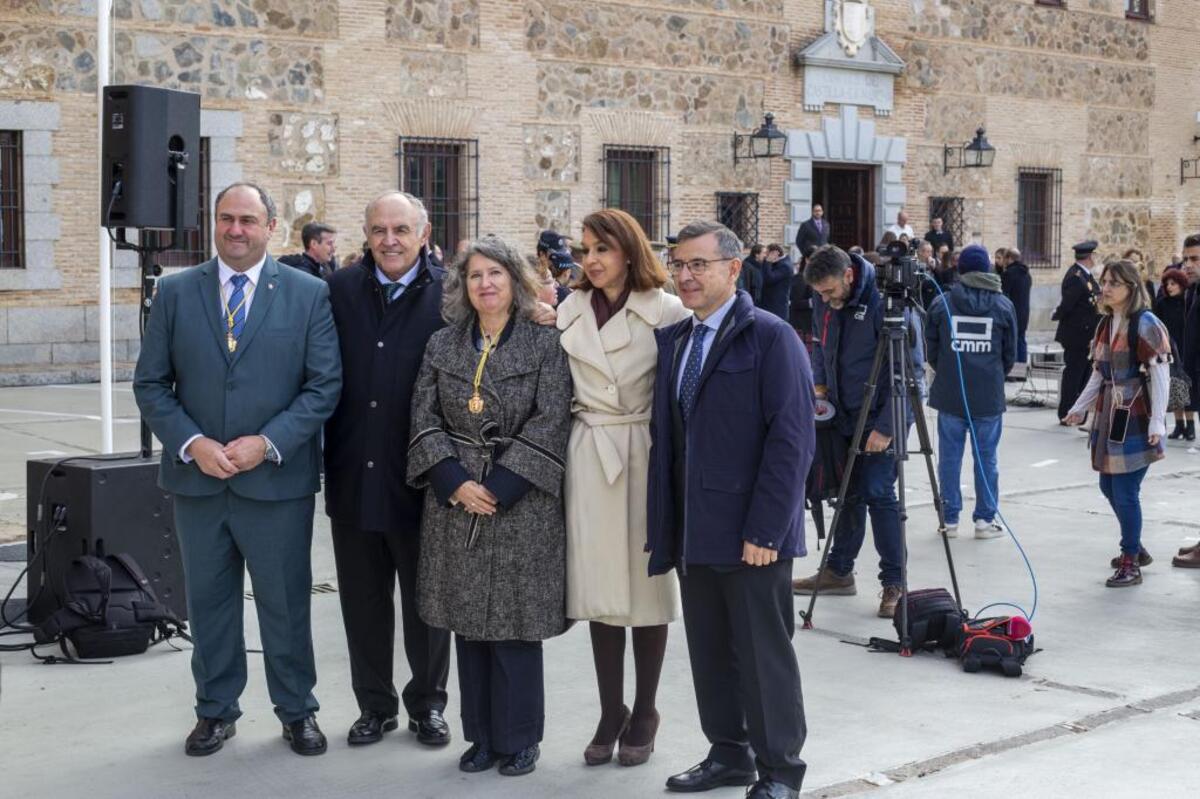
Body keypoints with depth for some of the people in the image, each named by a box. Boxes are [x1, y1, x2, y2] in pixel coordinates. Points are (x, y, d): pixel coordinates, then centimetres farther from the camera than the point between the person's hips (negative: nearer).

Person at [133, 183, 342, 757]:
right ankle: (215, 710, 27)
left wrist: (268, 443, -14)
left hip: (278, 478, -2)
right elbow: (150, 383, 3)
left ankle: (296, 711, 24)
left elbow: (325, 383, -4)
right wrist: (192, 444, -11)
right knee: (208, 601, 12)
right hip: (196, 476, 2)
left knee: (287, 602, 8)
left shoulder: (309, 294, -1)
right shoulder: (175, 293, 4)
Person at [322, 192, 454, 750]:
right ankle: (375, 705, 27)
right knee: (363, 599, 13)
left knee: (425, 599, 11)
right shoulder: (341, 289, 2)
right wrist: (325, 457, -2)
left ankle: (427, 704, 27)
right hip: (353, 474, 3)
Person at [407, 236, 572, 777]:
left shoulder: (544, 344, -2)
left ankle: (518, 739, 13)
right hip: (456, 500, 3)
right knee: (469, 622, 8)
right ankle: (482, 735, 19)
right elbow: (425, 419, 3)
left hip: (521, 502, -3)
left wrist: (498, 487, -15)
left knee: (515, 621, 1)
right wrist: (456, 483, -11)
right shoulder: (442, 345, 8)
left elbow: (550, 424, -9)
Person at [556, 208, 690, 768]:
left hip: (648, 457, -3)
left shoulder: (666, 311, -6)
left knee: (647, 585, 6)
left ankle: (644, 716, 18)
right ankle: (610, 715, 17)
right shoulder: (569, 312, 8)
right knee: (600, 589, 6)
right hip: (589, 458, 3)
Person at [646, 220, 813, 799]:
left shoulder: (770, 337, -9)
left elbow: (792, 440, -14)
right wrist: (662, 523, 7)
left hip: (750, 533, -6)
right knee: (709, 649, 14)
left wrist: (764, 530, -17)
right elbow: (664, 436, 13)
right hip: (693, 530, 6)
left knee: (763, 653, 2)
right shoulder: (671, 340, 12)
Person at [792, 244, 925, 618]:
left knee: (878, 493, -10)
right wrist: (820, 387, 2)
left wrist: (886, 427, -21)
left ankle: (894, 583, -2)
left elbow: (911, 370, -20)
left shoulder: (886, 302, -21)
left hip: (883, 418, -7)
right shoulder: (823, 304, 0)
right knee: (849, 492, 14)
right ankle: (839, 572, 25)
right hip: (845, 416, 7)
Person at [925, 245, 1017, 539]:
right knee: (986, 457, 8)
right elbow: (1010, 354, 7)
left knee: (950, 456, 7)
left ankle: (950, 519, 12)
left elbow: (931, 351, 3)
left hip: (950, 394, 0)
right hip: (990, 396, 0)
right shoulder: (1003, 305, 0)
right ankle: (985, 520, 11)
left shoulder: (942, 303, -3)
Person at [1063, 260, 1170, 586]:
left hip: (1136, 419, -8)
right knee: (1109, 486, 13)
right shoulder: (1106, 323, 12)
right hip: (1109, 417, 8)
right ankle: (1135, 548, 31)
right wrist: (1080, 407, 17)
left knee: (1125, 490, -6)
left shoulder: (1146, 325, -11)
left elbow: (1160, 376, -14)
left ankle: (1130, 563, 6)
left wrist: (1157, 421, -18)